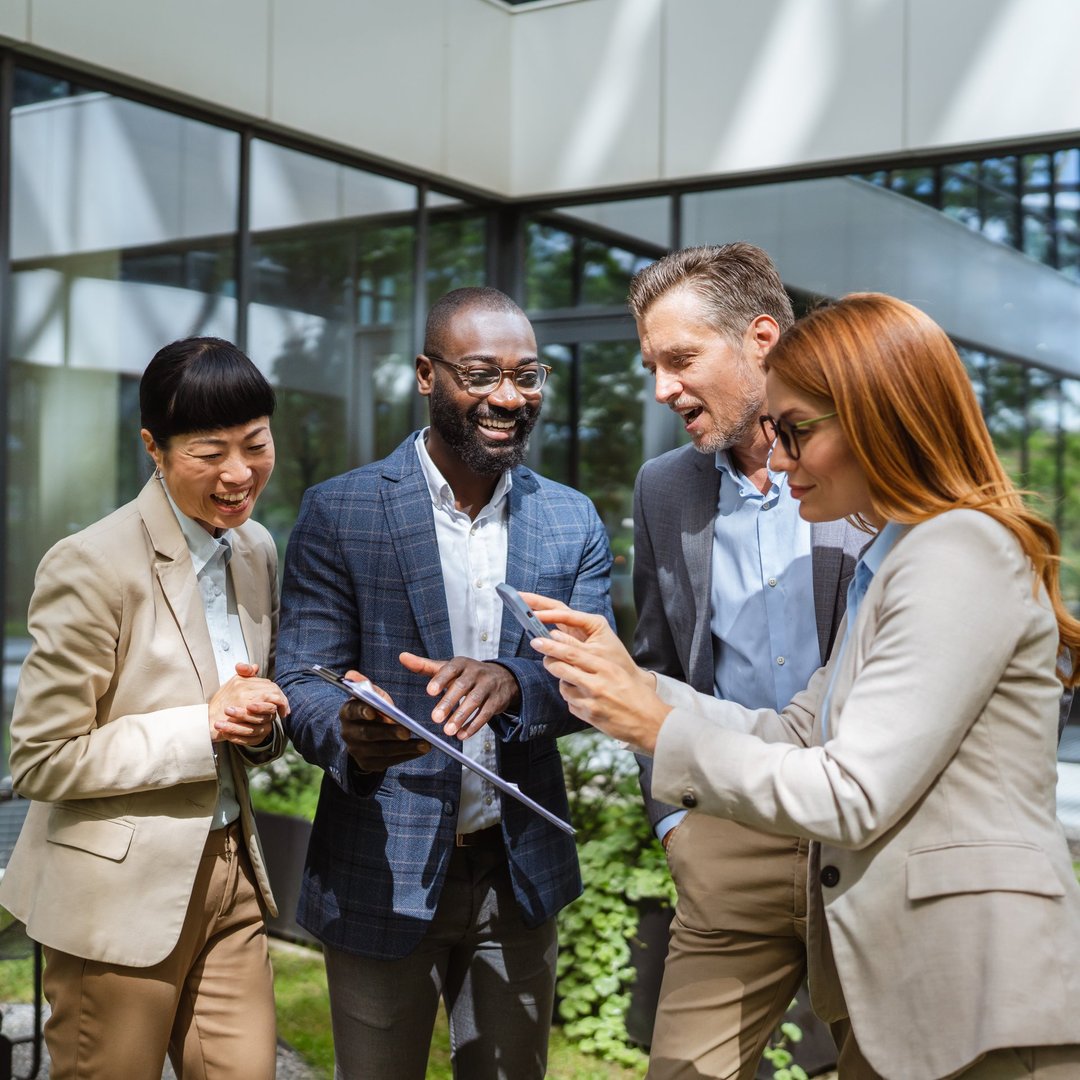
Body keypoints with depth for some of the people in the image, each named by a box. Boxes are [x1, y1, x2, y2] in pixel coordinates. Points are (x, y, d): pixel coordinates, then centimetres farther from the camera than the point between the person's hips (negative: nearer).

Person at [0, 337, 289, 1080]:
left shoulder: (258, 549, 5)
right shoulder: (93, 566, -18)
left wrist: (261, 723, -7)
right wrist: (203, 726, -21)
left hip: (229, 872, 6)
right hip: (120, 890, -6)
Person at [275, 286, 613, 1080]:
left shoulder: (573, 522, 2)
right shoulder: (339, 513, -7)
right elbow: (303, 681, -8)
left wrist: (512, 681, -27)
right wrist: (349, 730, -33)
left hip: (521, 872, 3)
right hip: (382, 874, -2)